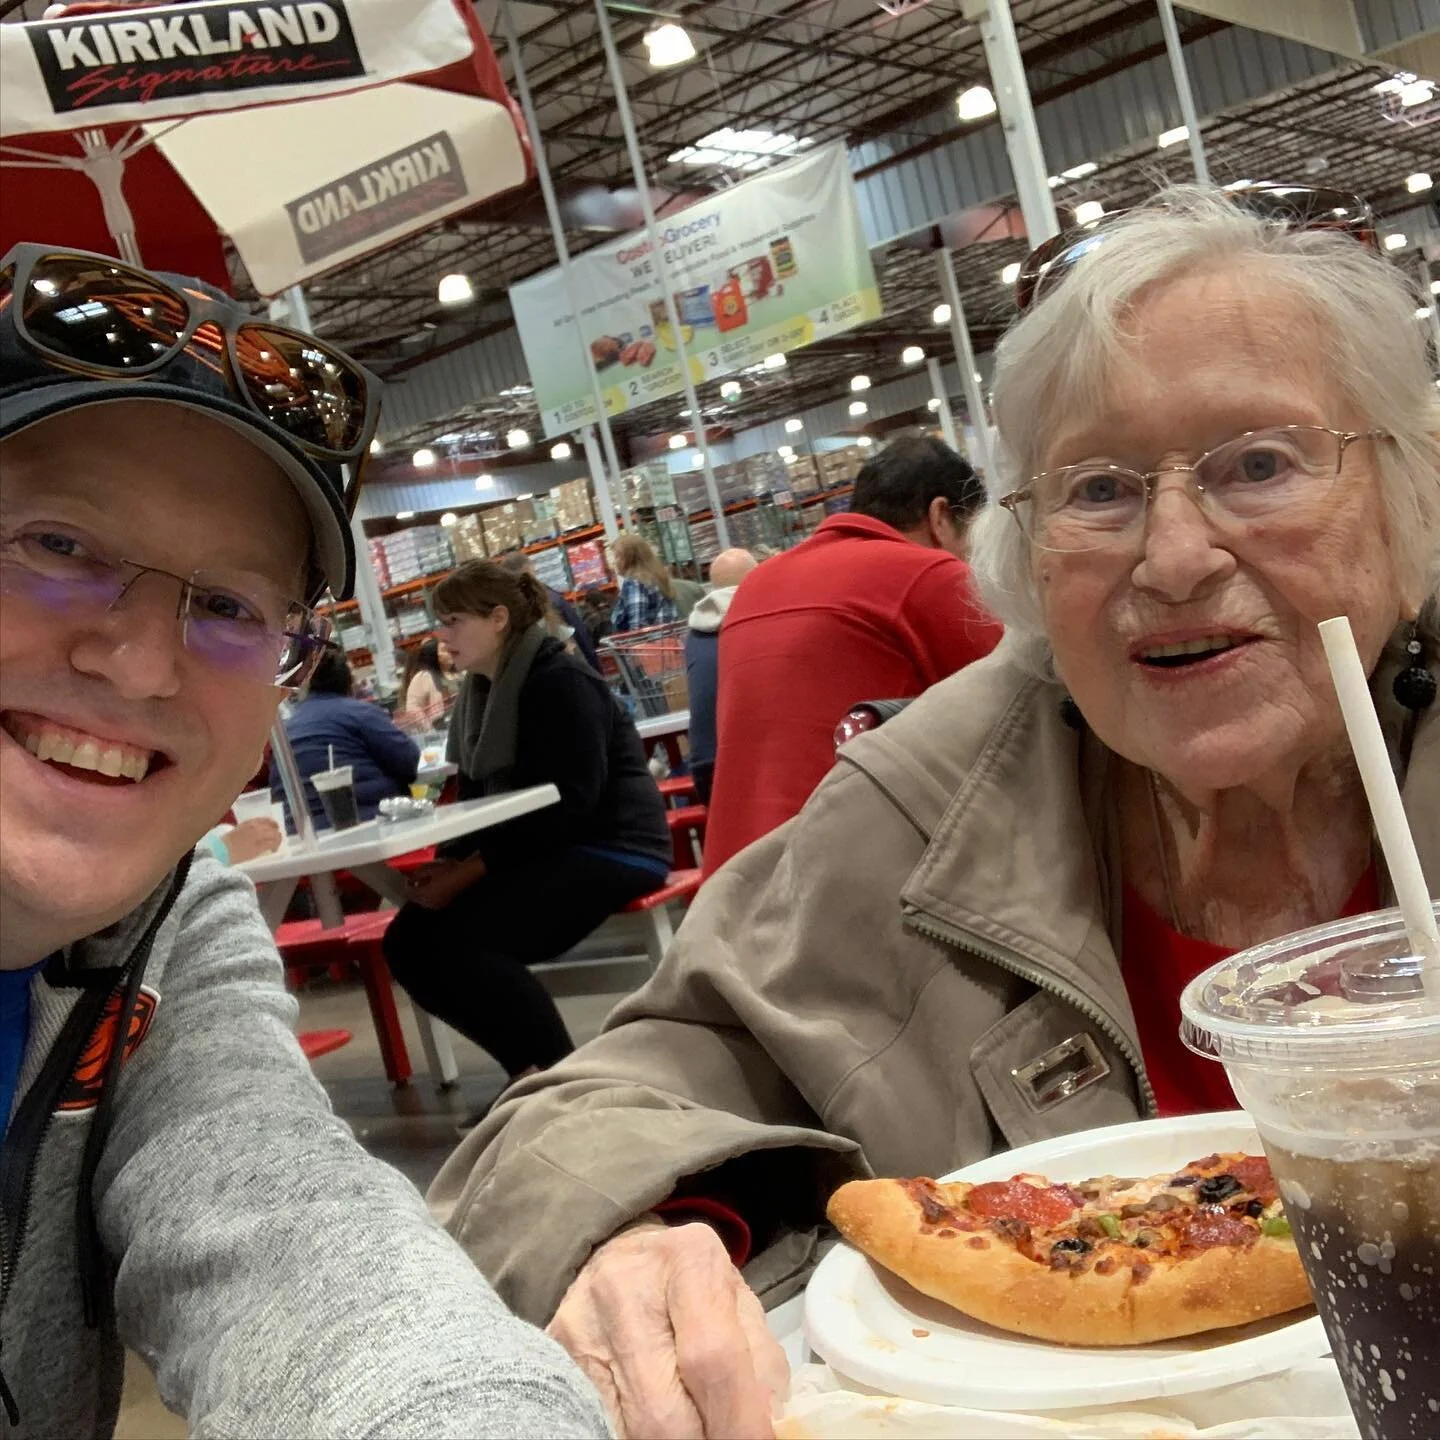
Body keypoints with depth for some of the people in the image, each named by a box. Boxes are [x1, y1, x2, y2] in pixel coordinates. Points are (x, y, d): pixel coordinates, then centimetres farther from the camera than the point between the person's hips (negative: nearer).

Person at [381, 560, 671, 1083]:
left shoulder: (560, 680, -14)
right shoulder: (482, 690, 13)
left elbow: (571, 802, -21)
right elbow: (478, 797, 14)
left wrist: (471, 871, -22)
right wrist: (449, 864, -6)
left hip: (610, 850, -9)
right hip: (544, 851, 9)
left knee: (458, 939, -26)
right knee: (408, 938, -5)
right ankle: (532, 1068, 1)